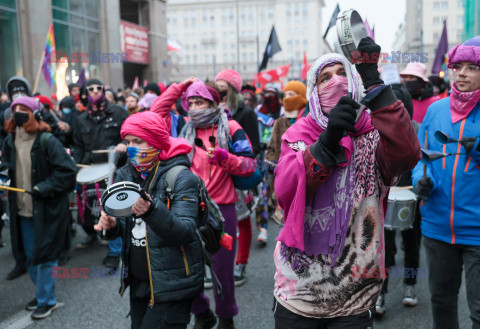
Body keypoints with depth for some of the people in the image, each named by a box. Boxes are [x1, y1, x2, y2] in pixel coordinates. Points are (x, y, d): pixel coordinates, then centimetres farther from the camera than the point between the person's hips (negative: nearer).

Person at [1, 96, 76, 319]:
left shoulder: (47, 141, -16)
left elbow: (67, 170, -17)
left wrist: (44, 188, -20)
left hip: (47, 209, -7)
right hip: (22, 209, 7)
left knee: (44, 256, 2)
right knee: (30, 256, 18)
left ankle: (47, 300, 19)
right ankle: (43, 292, 37)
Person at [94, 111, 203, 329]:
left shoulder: (181, 178, -15)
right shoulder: (125, 175, 5)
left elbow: (186, 232, -24)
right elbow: (125, 227, 10)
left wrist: (152, 211, -39)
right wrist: (111, 225, -13)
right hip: (138, 282, 7)